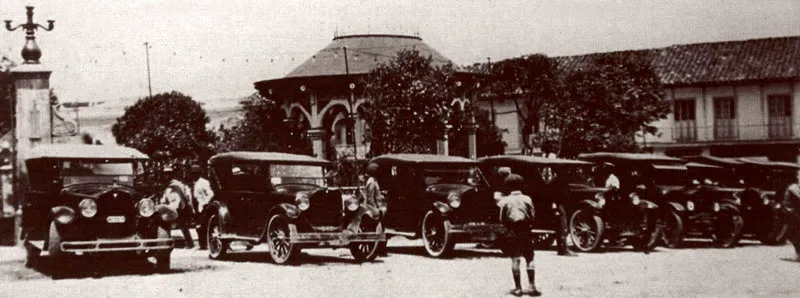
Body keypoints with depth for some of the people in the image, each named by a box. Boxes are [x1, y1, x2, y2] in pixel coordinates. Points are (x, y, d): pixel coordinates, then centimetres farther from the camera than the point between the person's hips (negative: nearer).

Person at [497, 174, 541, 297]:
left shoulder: (506, 200, -3)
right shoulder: (527, 199, -2)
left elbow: (502, 219, -3)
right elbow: (532, 216, -3)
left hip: (512, 232, 0)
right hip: (526, 232, 0)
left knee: (515, 260, 5)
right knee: (530, 259, 6)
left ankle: (518, 288, 3)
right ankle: (532, 287, 1)